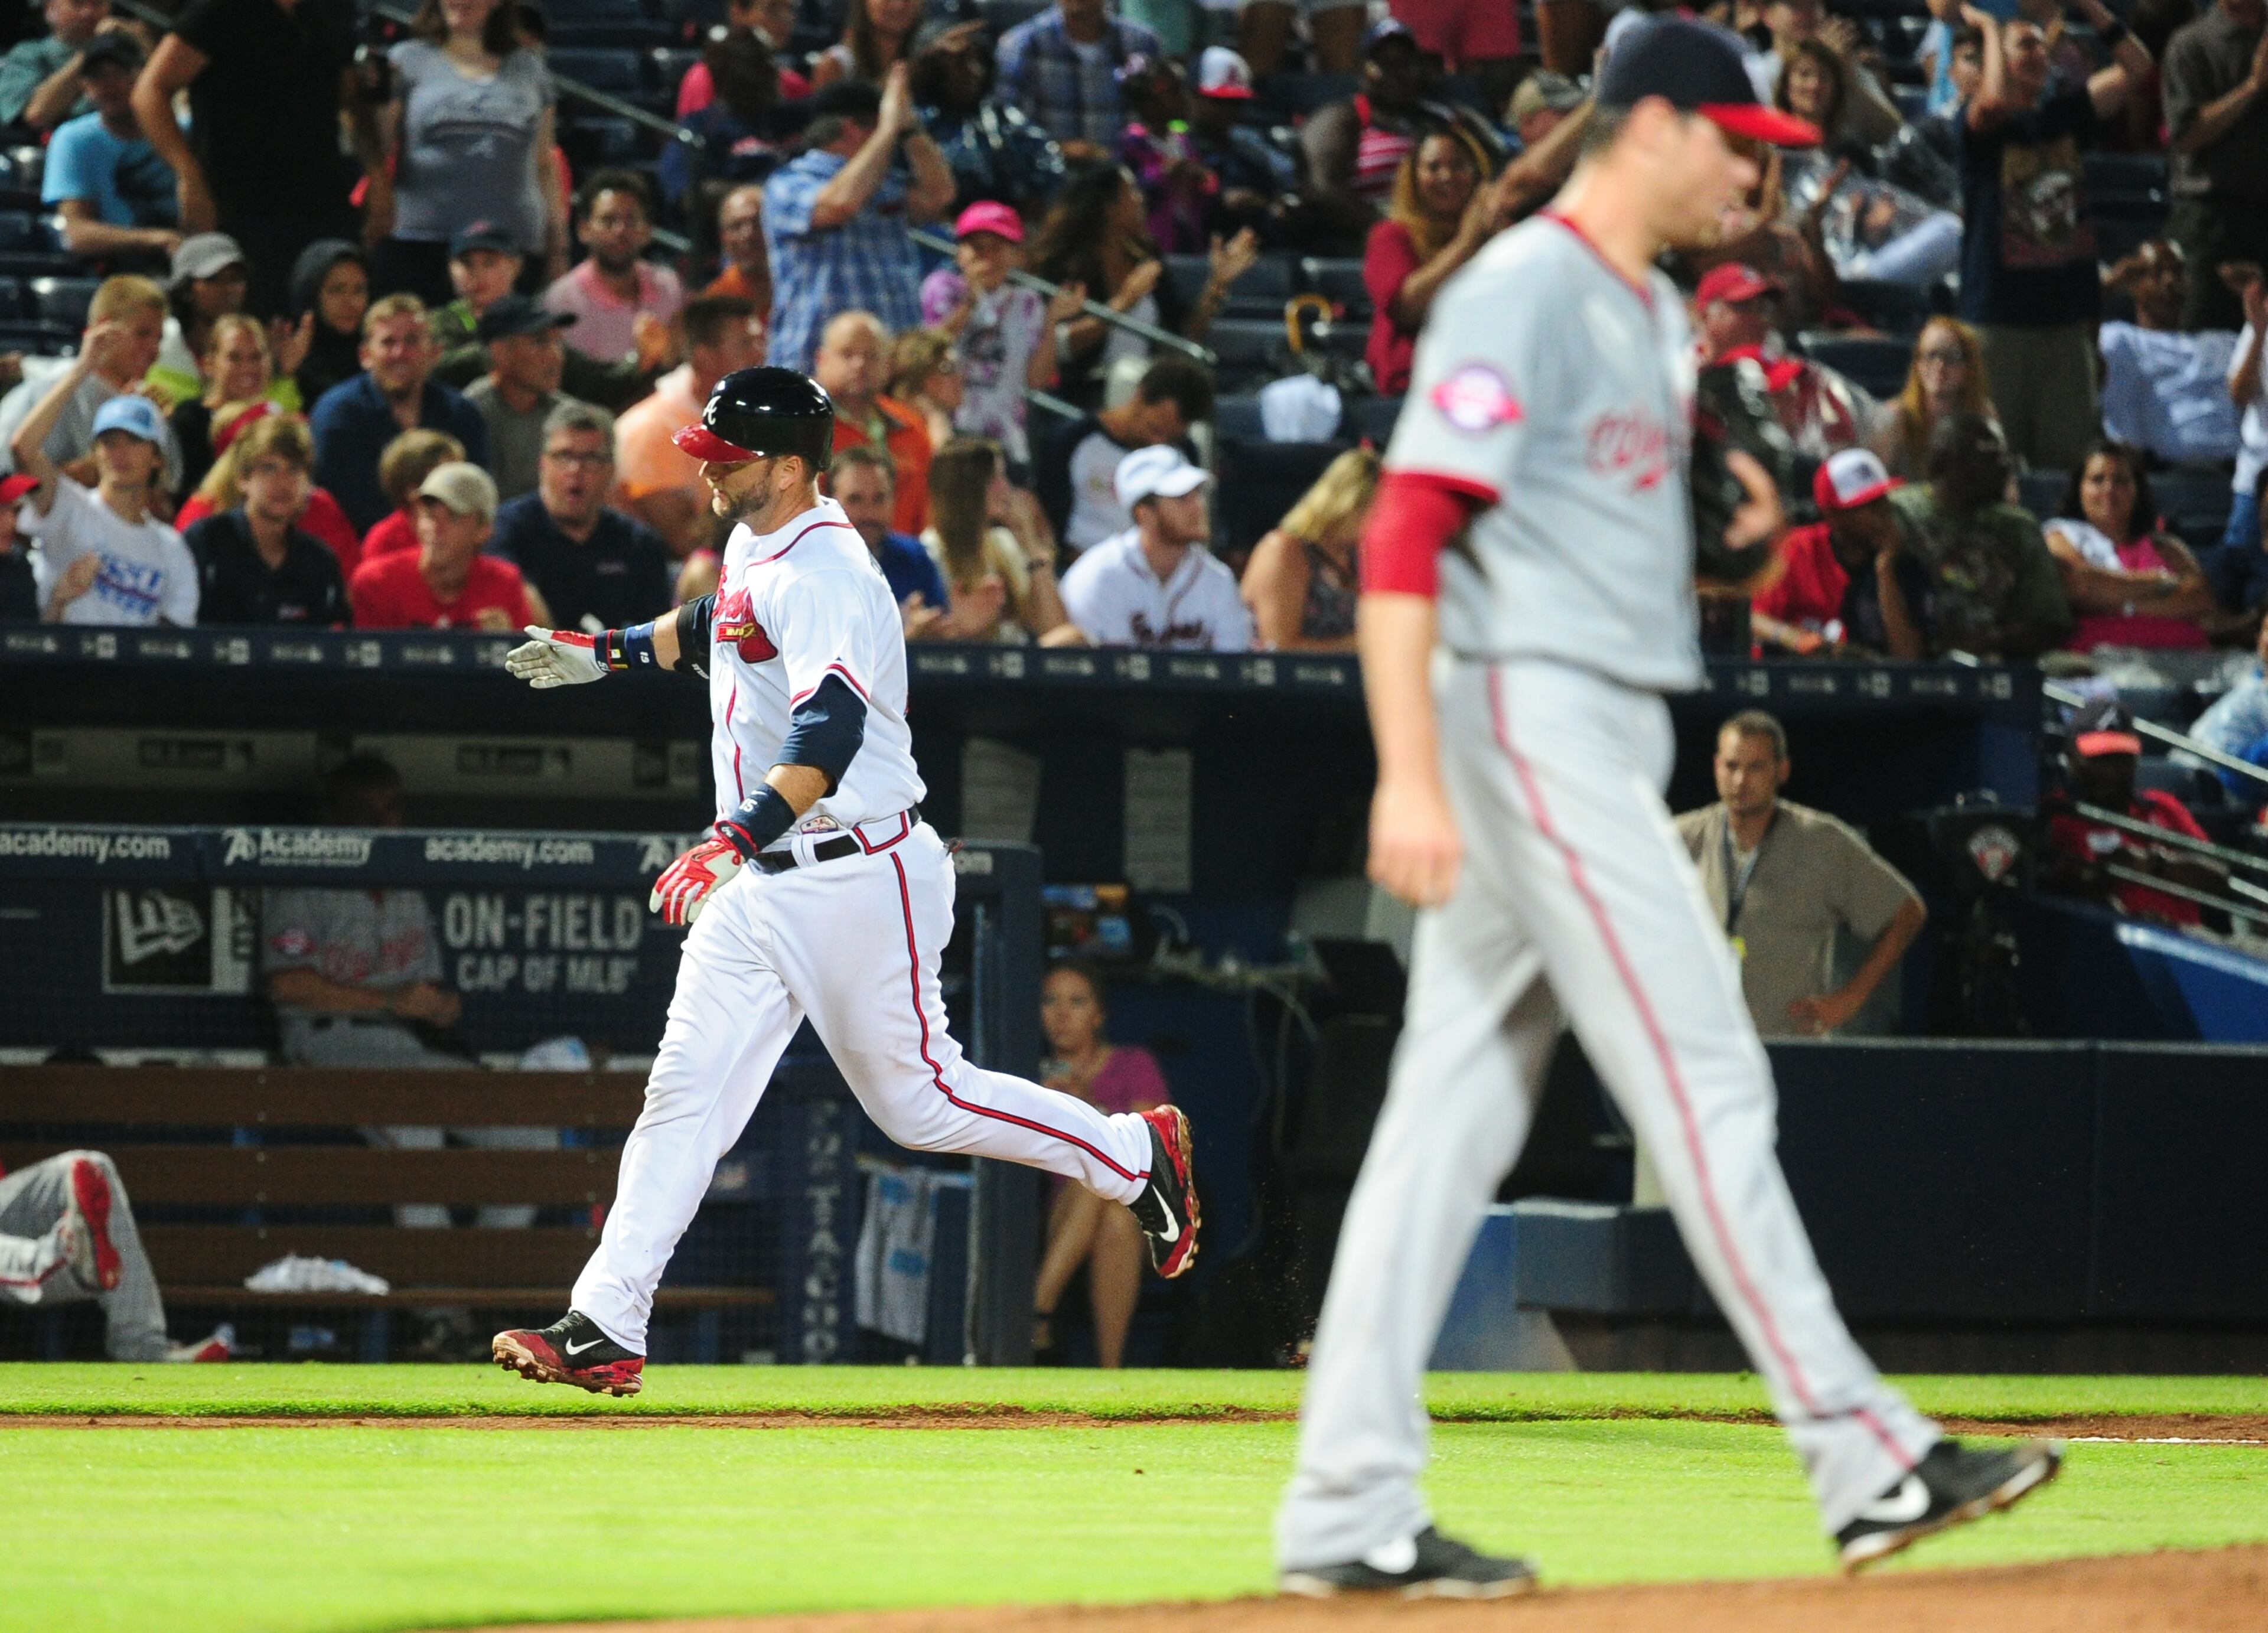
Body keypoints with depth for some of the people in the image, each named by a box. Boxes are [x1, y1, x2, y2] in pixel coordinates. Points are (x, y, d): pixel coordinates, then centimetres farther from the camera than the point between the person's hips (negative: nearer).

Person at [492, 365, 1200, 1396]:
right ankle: (604, 1328, -7)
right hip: (759, 888, 8)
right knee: (685, 1093, -2)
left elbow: (828, 734, -35)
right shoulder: (755, 551, 10)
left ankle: (1135, 1157, 22)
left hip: (856, 878, -8)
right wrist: (608, 653, 34)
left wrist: (733, 841, -43)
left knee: (917, 1100, 2)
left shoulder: (823, 577, -21)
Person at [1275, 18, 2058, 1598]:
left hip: (1613, 737, 10)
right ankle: (1865, 1460, -7)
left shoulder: (1658, 312, 19)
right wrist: (1410, 773, -26)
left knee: (1458, 1112, 6)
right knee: (1704, 1081, -8)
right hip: (1538, 712, -10)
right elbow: (1407, 533, -19)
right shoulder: (1522, 294, -12)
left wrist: (1728, 504, 12)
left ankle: (1349, 1514, 5)